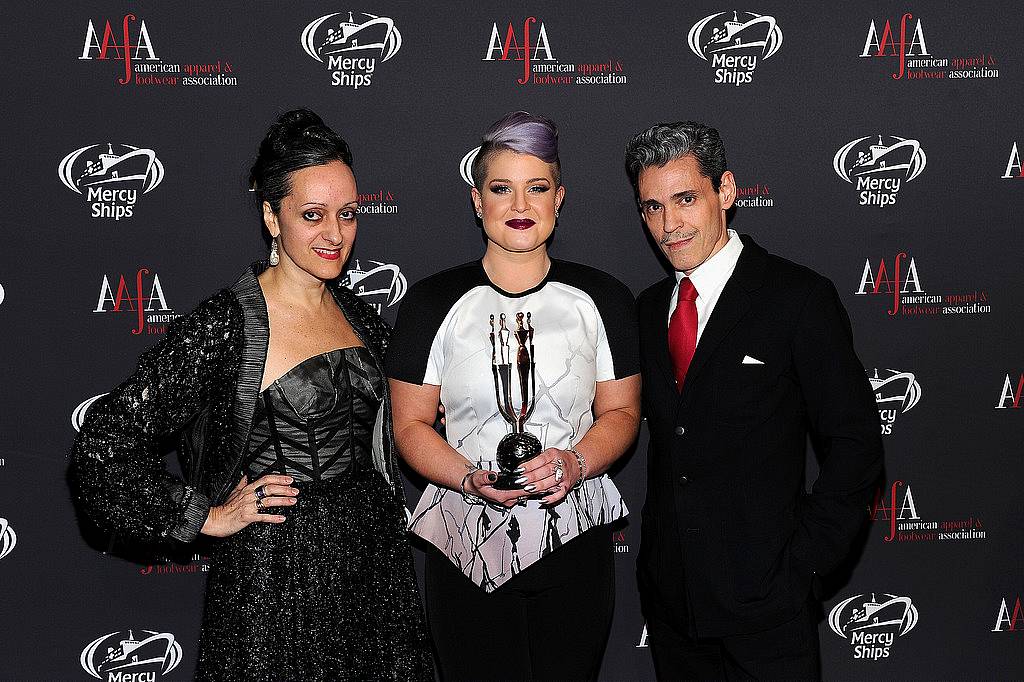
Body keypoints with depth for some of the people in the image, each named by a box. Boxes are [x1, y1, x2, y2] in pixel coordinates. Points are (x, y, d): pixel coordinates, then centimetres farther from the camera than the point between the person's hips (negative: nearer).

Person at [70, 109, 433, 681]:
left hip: (376, 559, 6)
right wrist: (207, 517, -11)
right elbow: (102, 446, -17)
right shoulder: (226, 325, -15)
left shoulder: (360, 317, 5)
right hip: (276, 576, -6)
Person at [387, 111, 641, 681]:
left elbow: (621, 411, 4)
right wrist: (471, 479, -18)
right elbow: (411, 425, -1)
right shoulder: (433, 302, -1)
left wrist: (576, 462, -15)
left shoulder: (602, 298, 2)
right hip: (467, 545, -1)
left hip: (575, 540, 1)